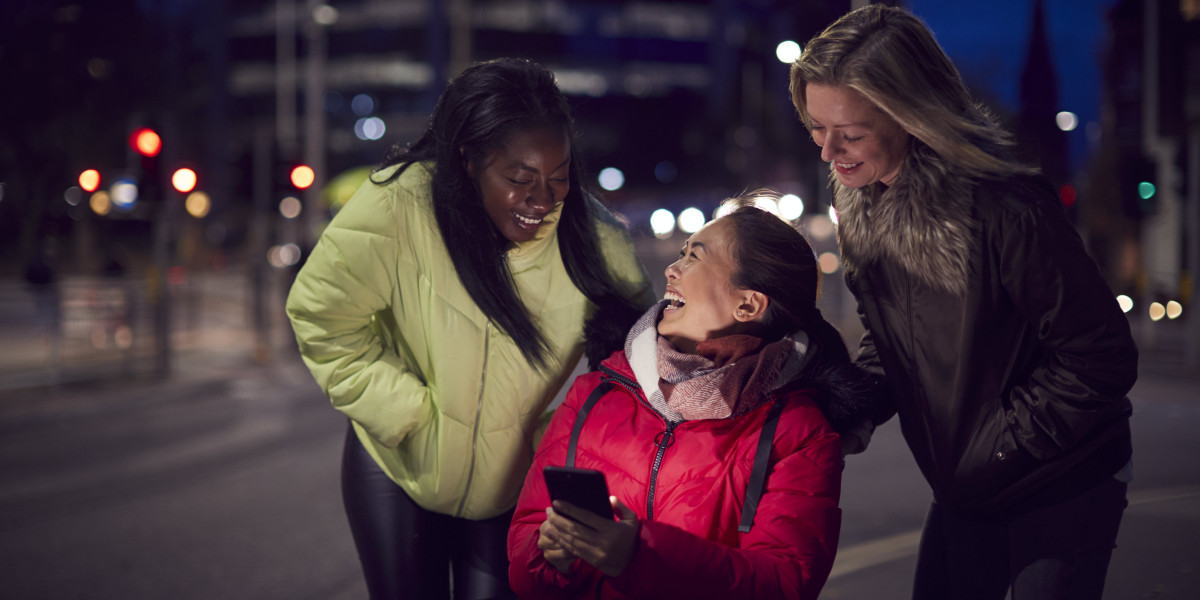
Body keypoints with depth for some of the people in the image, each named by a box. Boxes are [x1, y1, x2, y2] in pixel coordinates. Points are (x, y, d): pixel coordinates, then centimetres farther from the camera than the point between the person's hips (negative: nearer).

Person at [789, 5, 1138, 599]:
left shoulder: (1006, 209, -28)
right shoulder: (862, 206, -4)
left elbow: (1101, 358, -22)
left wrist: (992, 449, -20)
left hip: (1064, 489, -7)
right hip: (962, 490, 7)